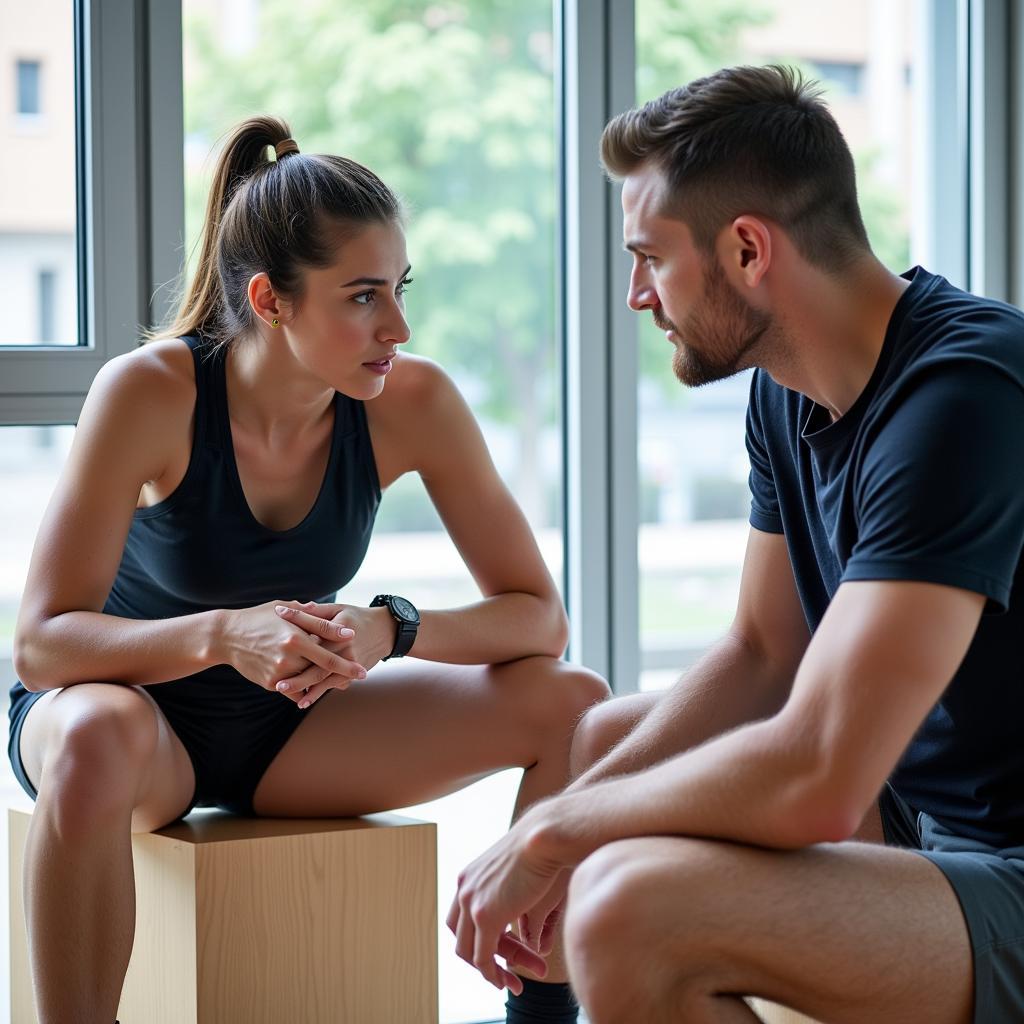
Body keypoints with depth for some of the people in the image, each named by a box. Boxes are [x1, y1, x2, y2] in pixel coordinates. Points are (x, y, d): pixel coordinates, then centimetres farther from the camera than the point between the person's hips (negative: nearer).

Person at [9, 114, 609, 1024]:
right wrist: (223, 634, -42)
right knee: (99, 739, -41)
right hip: (129, 695, -3)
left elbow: (538, 616, -12)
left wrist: (391, 630, -32)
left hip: (287, 727, 4)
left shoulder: (412, 403, -16)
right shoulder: (150, 394, -25)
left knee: (575, 705, -16)